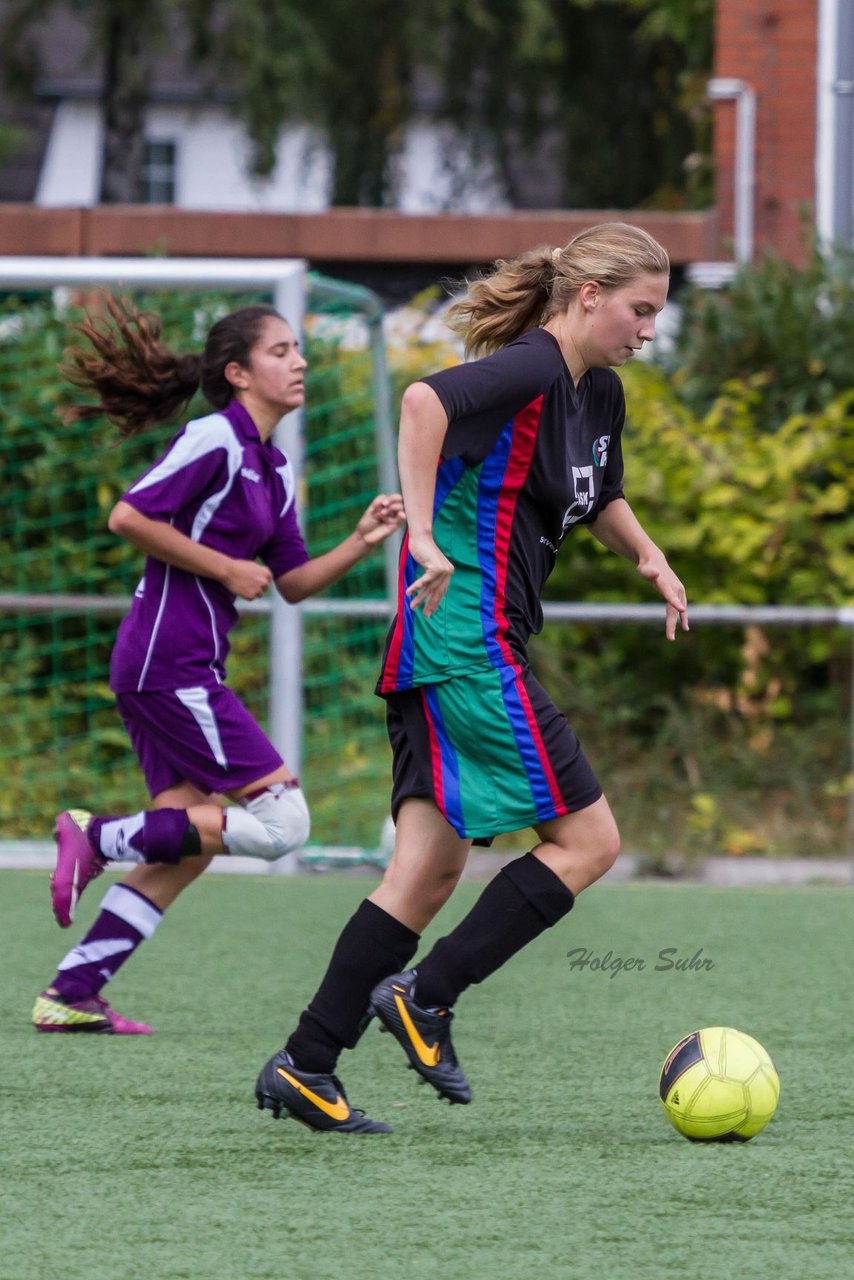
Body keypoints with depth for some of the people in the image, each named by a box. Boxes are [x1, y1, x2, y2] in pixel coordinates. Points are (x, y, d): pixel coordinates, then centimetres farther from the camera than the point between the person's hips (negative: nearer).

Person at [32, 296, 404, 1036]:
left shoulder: (273, 468, 17)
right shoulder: (215, 440, -10)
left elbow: (293, 582, 20)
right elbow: (129, 516, -17)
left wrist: (362, 543, 5)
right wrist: (225, 569, -13)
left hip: (176, 671, 10)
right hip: (169, 663, -10)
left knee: (187, 844, 8)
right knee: (281, 820, -10)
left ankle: (71, 995, 8)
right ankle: (101, 839, -7)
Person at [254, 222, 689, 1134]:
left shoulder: (600, 394, 17)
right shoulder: (531, 371, -13)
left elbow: (600, 500, 35)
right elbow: (426, 400, -31)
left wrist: (647, 556, 15)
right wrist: (423, 533, -35)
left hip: (445, 661, 9)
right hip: (469, 644, -9)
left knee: (432, 868, 4)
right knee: (586, 841, -6)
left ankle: (304, 1065, 1)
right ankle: (425, 997, -4)